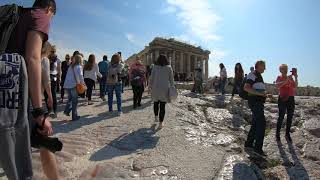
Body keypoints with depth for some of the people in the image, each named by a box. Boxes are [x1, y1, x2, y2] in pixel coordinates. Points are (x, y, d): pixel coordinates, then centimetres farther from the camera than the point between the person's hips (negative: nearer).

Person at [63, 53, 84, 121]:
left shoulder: (70, 66, 15)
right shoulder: (78, 66, -6)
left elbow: (69, 76, 15)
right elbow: (80, 76, -19)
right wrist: (82, 83, -5)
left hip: (66, 85, 6)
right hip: (73, 85, -6)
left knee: (70, 99, 25)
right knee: (74, 101, 4)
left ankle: (67, 110, 11)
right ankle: (74, 116, 9)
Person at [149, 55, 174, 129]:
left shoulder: (155, 67, -1)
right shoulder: (169, 68, -1)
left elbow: (151, 78, 1)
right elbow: (171, 79, 0)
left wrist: (150, 86, 14)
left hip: (156, 88, 1)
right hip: (165, 89, 0)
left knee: (156, 103, 24)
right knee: (162, 106, 5)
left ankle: (156, 117, 34)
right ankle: (161, 123, 8)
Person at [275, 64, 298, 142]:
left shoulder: (290, 77, 15)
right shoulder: (279, 77, 3)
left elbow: (295, 87, 8)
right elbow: (277, 85, -14)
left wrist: (296, 78, -1)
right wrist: (287, 80, -18)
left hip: (291, 98, 5)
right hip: (283, 98, -5)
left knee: (290, 117, 6)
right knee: (281, 117, -6)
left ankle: (287, 134, 17)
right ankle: (277, 134, 5)